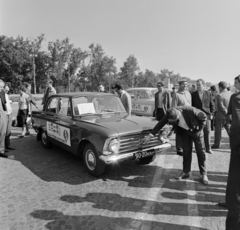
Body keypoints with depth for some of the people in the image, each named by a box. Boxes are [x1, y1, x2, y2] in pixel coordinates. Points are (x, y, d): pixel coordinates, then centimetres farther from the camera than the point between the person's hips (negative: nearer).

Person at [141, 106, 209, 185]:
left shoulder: (190, 111, -40)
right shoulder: (169, 114, -29)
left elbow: (204, 117, -22)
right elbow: (160, 124, -18)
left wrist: (199, 128, -18)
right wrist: (150, 135, -20)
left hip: (195, 131, -2)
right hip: (185, 132, 3)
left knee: (200, 152, 3)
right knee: (186, 151, 3)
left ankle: (204, 174, 15)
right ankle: (186, 172, 18)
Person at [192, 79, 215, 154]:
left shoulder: (208, 93, 7)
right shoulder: (193, 94, 3)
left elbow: (212, 105, 9)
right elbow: (191, 105, 4)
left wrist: (212, 114, 0)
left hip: (206, 115, 1)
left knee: (207, 131, 2)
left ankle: (208, 148, 13)